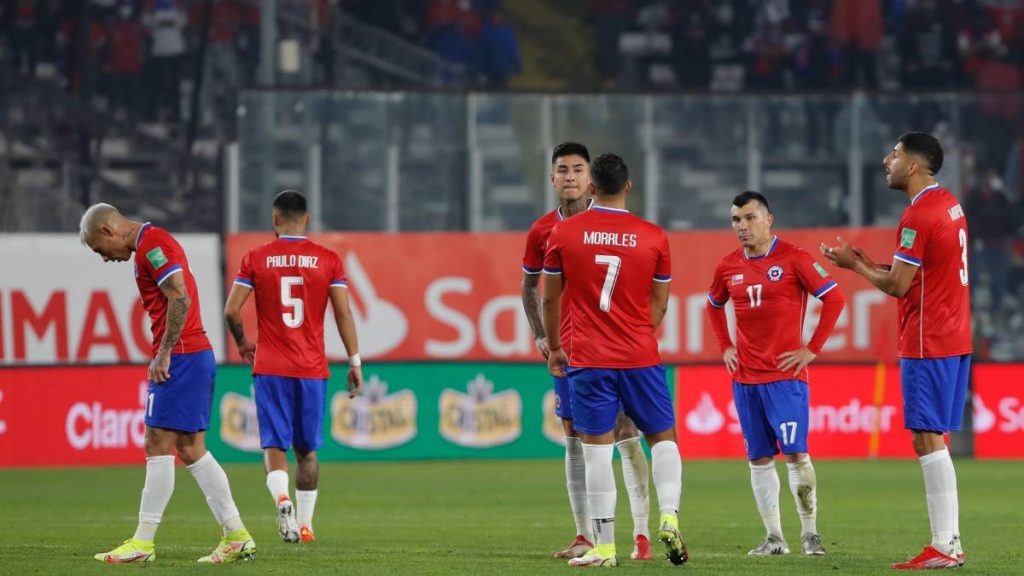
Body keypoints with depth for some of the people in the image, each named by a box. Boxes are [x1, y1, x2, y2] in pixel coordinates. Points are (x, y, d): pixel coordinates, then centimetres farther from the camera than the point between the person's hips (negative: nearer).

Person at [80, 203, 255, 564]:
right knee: (191, 450, 10)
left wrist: (163, 354, -18)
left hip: (181, 356, -10)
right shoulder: (152, 243, 21)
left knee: (158, 445, -8)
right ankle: (236, 537, 9)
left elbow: (180, 298, -20)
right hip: (197, 355, 10)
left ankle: (143, 543, -7)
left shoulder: (152, 244, -10)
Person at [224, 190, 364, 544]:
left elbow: (231, 311, -4)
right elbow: (343, 313, -3)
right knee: (307, 449, 13)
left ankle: (282, 499, -28)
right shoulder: (328, 260, 1)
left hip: (270, 368, -1)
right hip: (313, 369, 1)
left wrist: (242, 343, 15)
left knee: (274, 447, 0)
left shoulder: (256, 259, 0)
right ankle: (305, 524, 15)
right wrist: (355, 361, 2)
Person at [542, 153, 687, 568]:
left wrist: (554, 348, 20)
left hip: (587, 361, -1)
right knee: (663, 438, 15)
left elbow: (550, 299, 6)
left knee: (596, 448, 1)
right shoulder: (654, 237, 0)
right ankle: (669, 516, -4)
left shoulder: (563, 233, -1)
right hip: (641, 358, 1)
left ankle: (604, 547, 0)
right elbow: (659, 305, 8)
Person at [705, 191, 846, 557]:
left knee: (795, 452, -11)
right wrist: (725, 347, 13)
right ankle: (773, 538, 11)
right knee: (759, 459, 5)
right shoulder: (728, 266, 8)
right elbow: (714, 306, 26)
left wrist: (812, 349, -9)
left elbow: (834, 298, -7)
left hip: (786, 376, -5)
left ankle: (810, 533, -2)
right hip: (744, 377, 5)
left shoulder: (792, 259, -7)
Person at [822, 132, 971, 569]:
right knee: (931, 439, 12)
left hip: (928, 344, -10)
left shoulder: (918, 217, -16)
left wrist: (853, 265, 1)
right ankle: (948, 542, 10)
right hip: (953, 339, 10)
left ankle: (944, 548, -12)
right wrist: (870, 264, 16)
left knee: (927, 438, -9)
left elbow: (897, 286, -14)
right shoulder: (949, 205, 14)